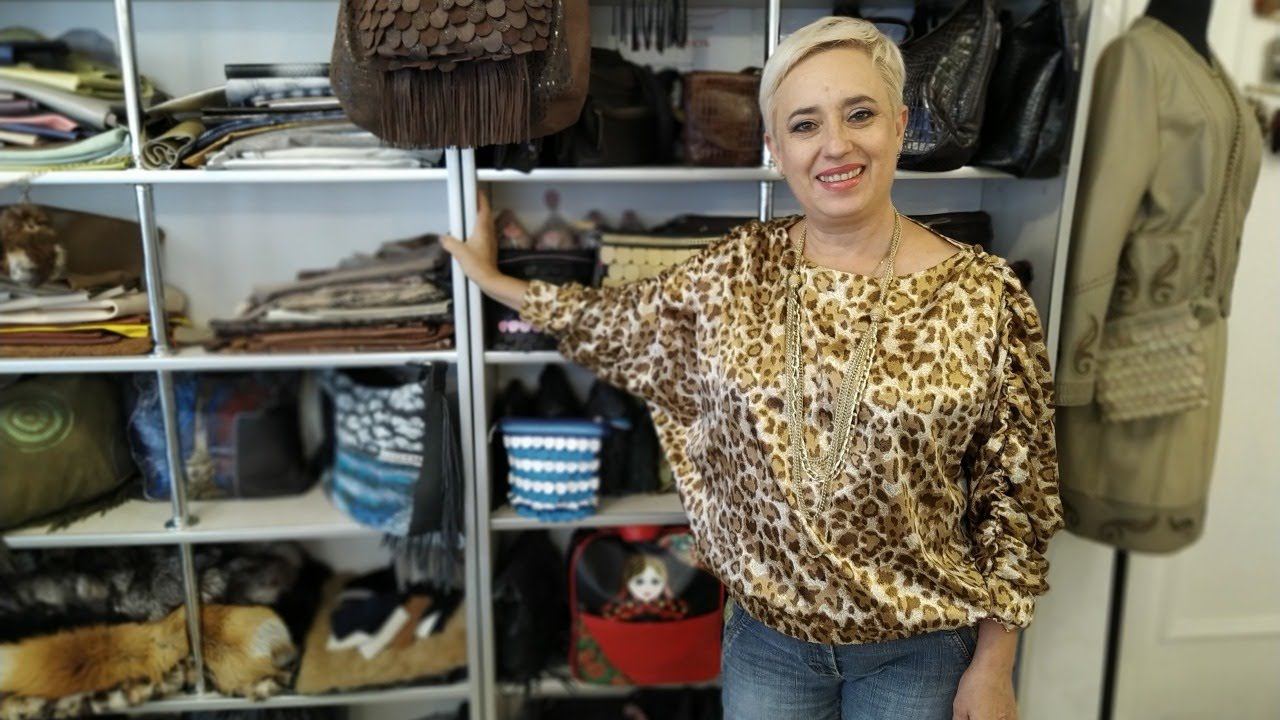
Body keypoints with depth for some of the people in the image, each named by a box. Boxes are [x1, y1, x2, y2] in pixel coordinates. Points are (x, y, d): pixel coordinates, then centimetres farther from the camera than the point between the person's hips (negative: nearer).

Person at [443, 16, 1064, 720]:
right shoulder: (732, 272, -7)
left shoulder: (985, 296, -14)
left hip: (919, 651, -1)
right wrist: (492, 279, 15)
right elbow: (617, 324, 9)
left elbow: (1015, 497, -8)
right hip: (766, 637, 2)